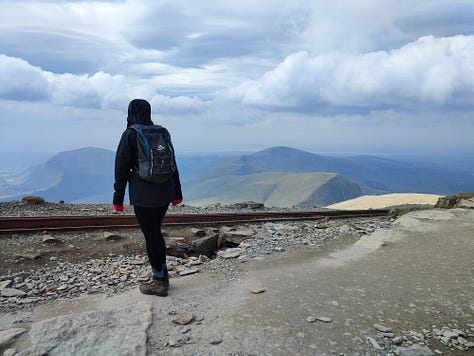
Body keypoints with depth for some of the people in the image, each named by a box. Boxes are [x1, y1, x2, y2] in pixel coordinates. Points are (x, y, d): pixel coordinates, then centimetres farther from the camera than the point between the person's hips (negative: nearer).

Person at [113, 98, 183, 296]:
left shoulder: (130, 135, -6)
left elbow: (121, 168, -7)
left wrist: (118, 198, -1)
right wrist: (177, 194, 17)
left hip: (143, 195, -6)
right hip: (165, 193, 6)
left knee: (150, 236, 4)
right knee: (156, 232, 19)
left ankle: (159, 282, 15)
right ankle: (163, 276, 29)